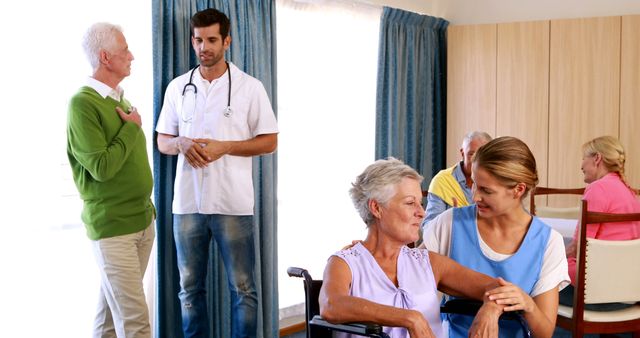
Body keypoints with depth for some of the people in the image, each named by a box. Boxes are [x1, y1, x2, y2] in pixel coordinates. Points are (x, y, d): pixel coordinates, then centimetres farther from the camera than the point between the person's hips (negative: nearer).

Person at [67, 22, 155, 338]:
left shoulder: (120, 99, 11)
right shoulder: (83, 103, -14)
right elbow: (102, 167, -21)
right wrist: (132, 128, -10)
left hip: (142, 221, 7)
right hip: (112, 228, -7)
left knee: (111, 309, 15)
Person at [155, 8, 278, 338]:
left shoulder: (249, 87, 0)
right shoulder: (177, 87, 9)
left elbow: (269, 141, 0)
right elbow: (162, 142, 13)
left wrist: (223, 147, -13)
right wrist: (182, 143, -10)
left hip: (233, 204, -3)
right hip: (187, 203, 3)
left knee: (242, 288, 4)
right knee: (190, 288, 11)